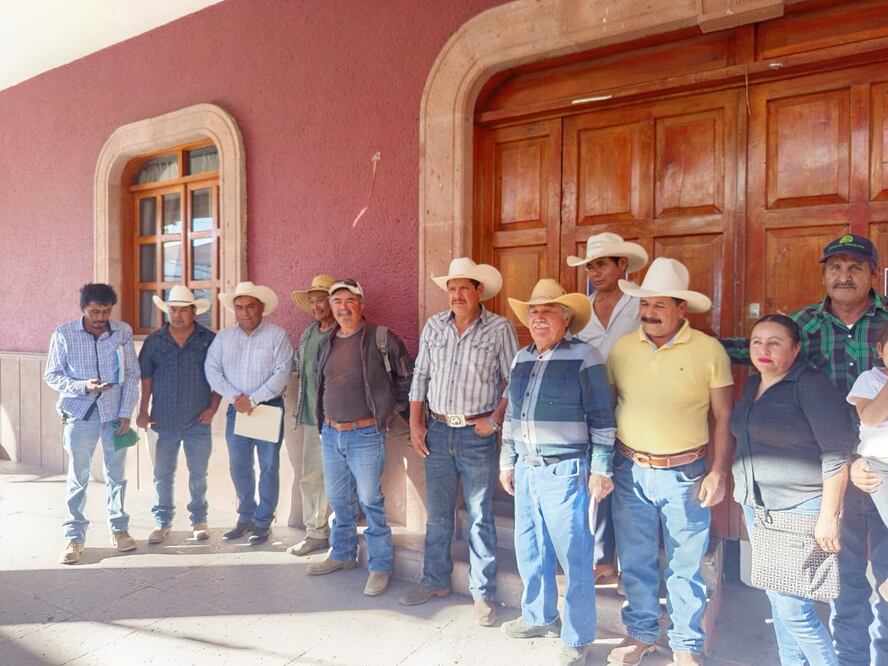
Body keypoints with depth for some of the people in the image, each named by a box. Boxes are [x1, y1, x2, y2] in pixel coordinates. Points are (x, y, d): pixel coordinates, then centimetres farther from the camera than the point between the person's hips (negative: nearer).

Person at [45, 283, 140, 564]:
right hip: (80, 414, -1)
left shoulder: (123, 332, -1)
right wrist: (83, 387, -17)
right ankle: (74, 537, 20)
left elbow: (132, 374, 1)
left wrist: (126, 413, -4)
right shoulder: (64, 335, -4)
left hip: (115, 414, 1)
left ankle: (119, 529, 25)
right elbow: (52, 375, 0)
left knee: (116, 475, 11)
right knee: (77, 478, 7)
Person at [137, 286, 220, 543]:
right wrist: (143, 411, 2)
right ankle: (162, 522, 25)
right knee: (162, 474, 10)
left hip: (198, 421, -1)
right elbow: (146, 377, 7)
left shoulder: (209, 340, -1)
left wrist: (213, 407, -5)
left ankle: (199, 520, 25)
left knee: (198, 474, 9)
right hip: (164, 421, 2)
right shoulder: (154, 341, 4)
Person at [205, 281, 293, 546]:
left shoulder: (277, 335, -6)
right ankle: (245, 517, 29)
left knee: (268, 467, 3)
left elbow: (282, 372, -13)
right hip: (236, 409, 4)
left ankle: (262, 523, 15)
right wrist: (235, 397, -12)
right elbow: (212, 369, 0)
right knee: (239, 466, 12)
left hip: (269, 407, -4)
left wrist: (253, 399, -17)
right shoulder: (223, 337, 6)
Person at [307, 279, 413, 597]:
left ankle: (380, 566, 16)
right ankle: (342, 554, 37)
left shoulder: (380, 339, -9)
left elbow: (407, 376, -2)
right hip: (331, 433, 6)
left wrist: (394, 410, -1)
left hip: (365, 435, -6)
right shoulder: (326, 343, 9)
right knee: (338, 500, 18)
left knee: (370, 502, 1)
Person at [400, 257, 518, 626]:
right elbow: (420, 375, 8)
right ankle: (435, 580, 33)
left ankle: (483, 593, 21)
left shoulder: (499, 328, -7)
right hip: (437, 430, 4)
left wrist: (495, 419, -11)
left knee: (480, 517, 7)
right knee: (437, 513, 15)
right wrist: (416, 423, 3)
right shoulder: (434, 325, 4)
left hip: (477, 434, -4)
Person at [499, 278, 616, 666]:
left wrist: (600, 469, -10)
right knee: (528, 549, 17)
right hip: (526, 469, 7)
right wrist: (507, 461, 17)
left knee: (573, 556, 4)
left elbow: (601, 418, -9)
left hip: (564, 471, -7)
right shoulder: (522, 358, 10)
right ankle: (539, 617, 38)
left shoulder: (583, 357, -9)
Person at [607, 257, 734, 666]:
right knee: (634, 562, 15)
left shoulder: (709, 350, -6)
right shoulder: (622, 348, 1)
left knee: (685, 566, 11)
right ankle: (640, 633, 35)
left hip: (685, 474, -2)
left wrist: (719, 472, -6)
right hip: (630, 472, 2)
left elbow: (723, 417, -1)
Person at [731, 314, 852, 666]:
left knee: (793, 609, -6)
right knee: (777, 601, 16)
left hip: (799, 511, -7)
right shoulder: (753, 384, 10)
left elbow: (837, 455, -16)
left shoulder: (811, 385, -13)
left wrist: (828, 516, -18)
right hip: (757, 508, 8)